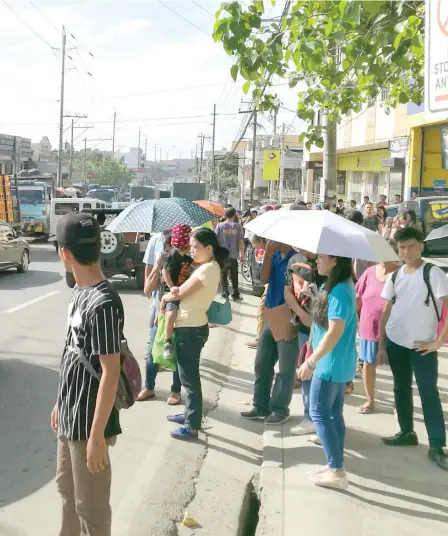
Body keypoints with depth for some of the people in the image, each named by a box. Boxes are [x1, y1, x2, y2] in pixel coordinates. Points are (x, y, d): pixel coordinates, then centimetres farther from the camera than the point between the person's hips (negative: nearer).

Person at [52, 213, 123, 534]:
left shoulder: (103, 304, -25)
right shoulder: (80, 292, 4)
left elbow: (110, 373, -24)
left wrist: (97, 435, -21)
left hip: (88, 424, -9)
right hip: (70, 418, 9)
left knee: (90, 505, 8)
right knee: (66, 487, 26)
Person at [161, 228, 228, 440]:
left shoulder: (208, 269, -20)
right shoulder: (205, 267, 11)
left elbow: (179, 293, -18)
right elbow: (186, 293, 12)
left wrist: (164, 298, 0)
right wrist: (169, 299, -3)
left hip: (191, 329, -10)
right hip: (189, 327, 10)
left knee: (190, 378, -1)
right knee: (189, 376, 20)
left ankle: (192, 427, 8)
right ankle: (190, 414, 34)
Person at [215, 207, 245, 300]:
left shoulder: (219, 225, -5)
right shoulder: (238, 226, -5)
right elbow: (241, 242, -6)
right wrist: (242, 255, 1)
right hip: (233, 255, 0)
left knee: (223, 275, 12)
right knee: (234, 276, 12)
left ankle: (225, 293, 11)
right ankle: (236, 294, 16)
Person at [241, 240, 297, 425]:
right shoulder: (274, 256, 7)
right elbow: (264, 279, -3)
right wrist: (268, 253, -12)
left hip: (288, 320, -7)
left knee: (285, 369, 5)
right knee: (262, 364, 11)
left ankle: (280, 408, 18)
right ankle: (261, 406, 23)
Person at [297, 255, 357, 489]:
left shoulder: (339, 291, -23)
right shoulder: (342, 286, 9)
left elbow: (335, 332, -27)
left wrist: (311, 362, -23)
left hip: (330, 363, -10)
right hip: (339, 363, 10)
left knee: (319, 413, -2)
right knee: (334, 414, 14)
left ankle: (337, 472, 2)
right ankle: (336, 466, 22)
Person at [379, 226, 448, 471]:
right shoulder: (395, 276, 5)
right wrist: (381, 344, 8)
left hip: (422, 345, -5)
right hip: (395, 342, 5)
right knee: (401, 389, 15)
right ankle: (407, 432, 30)